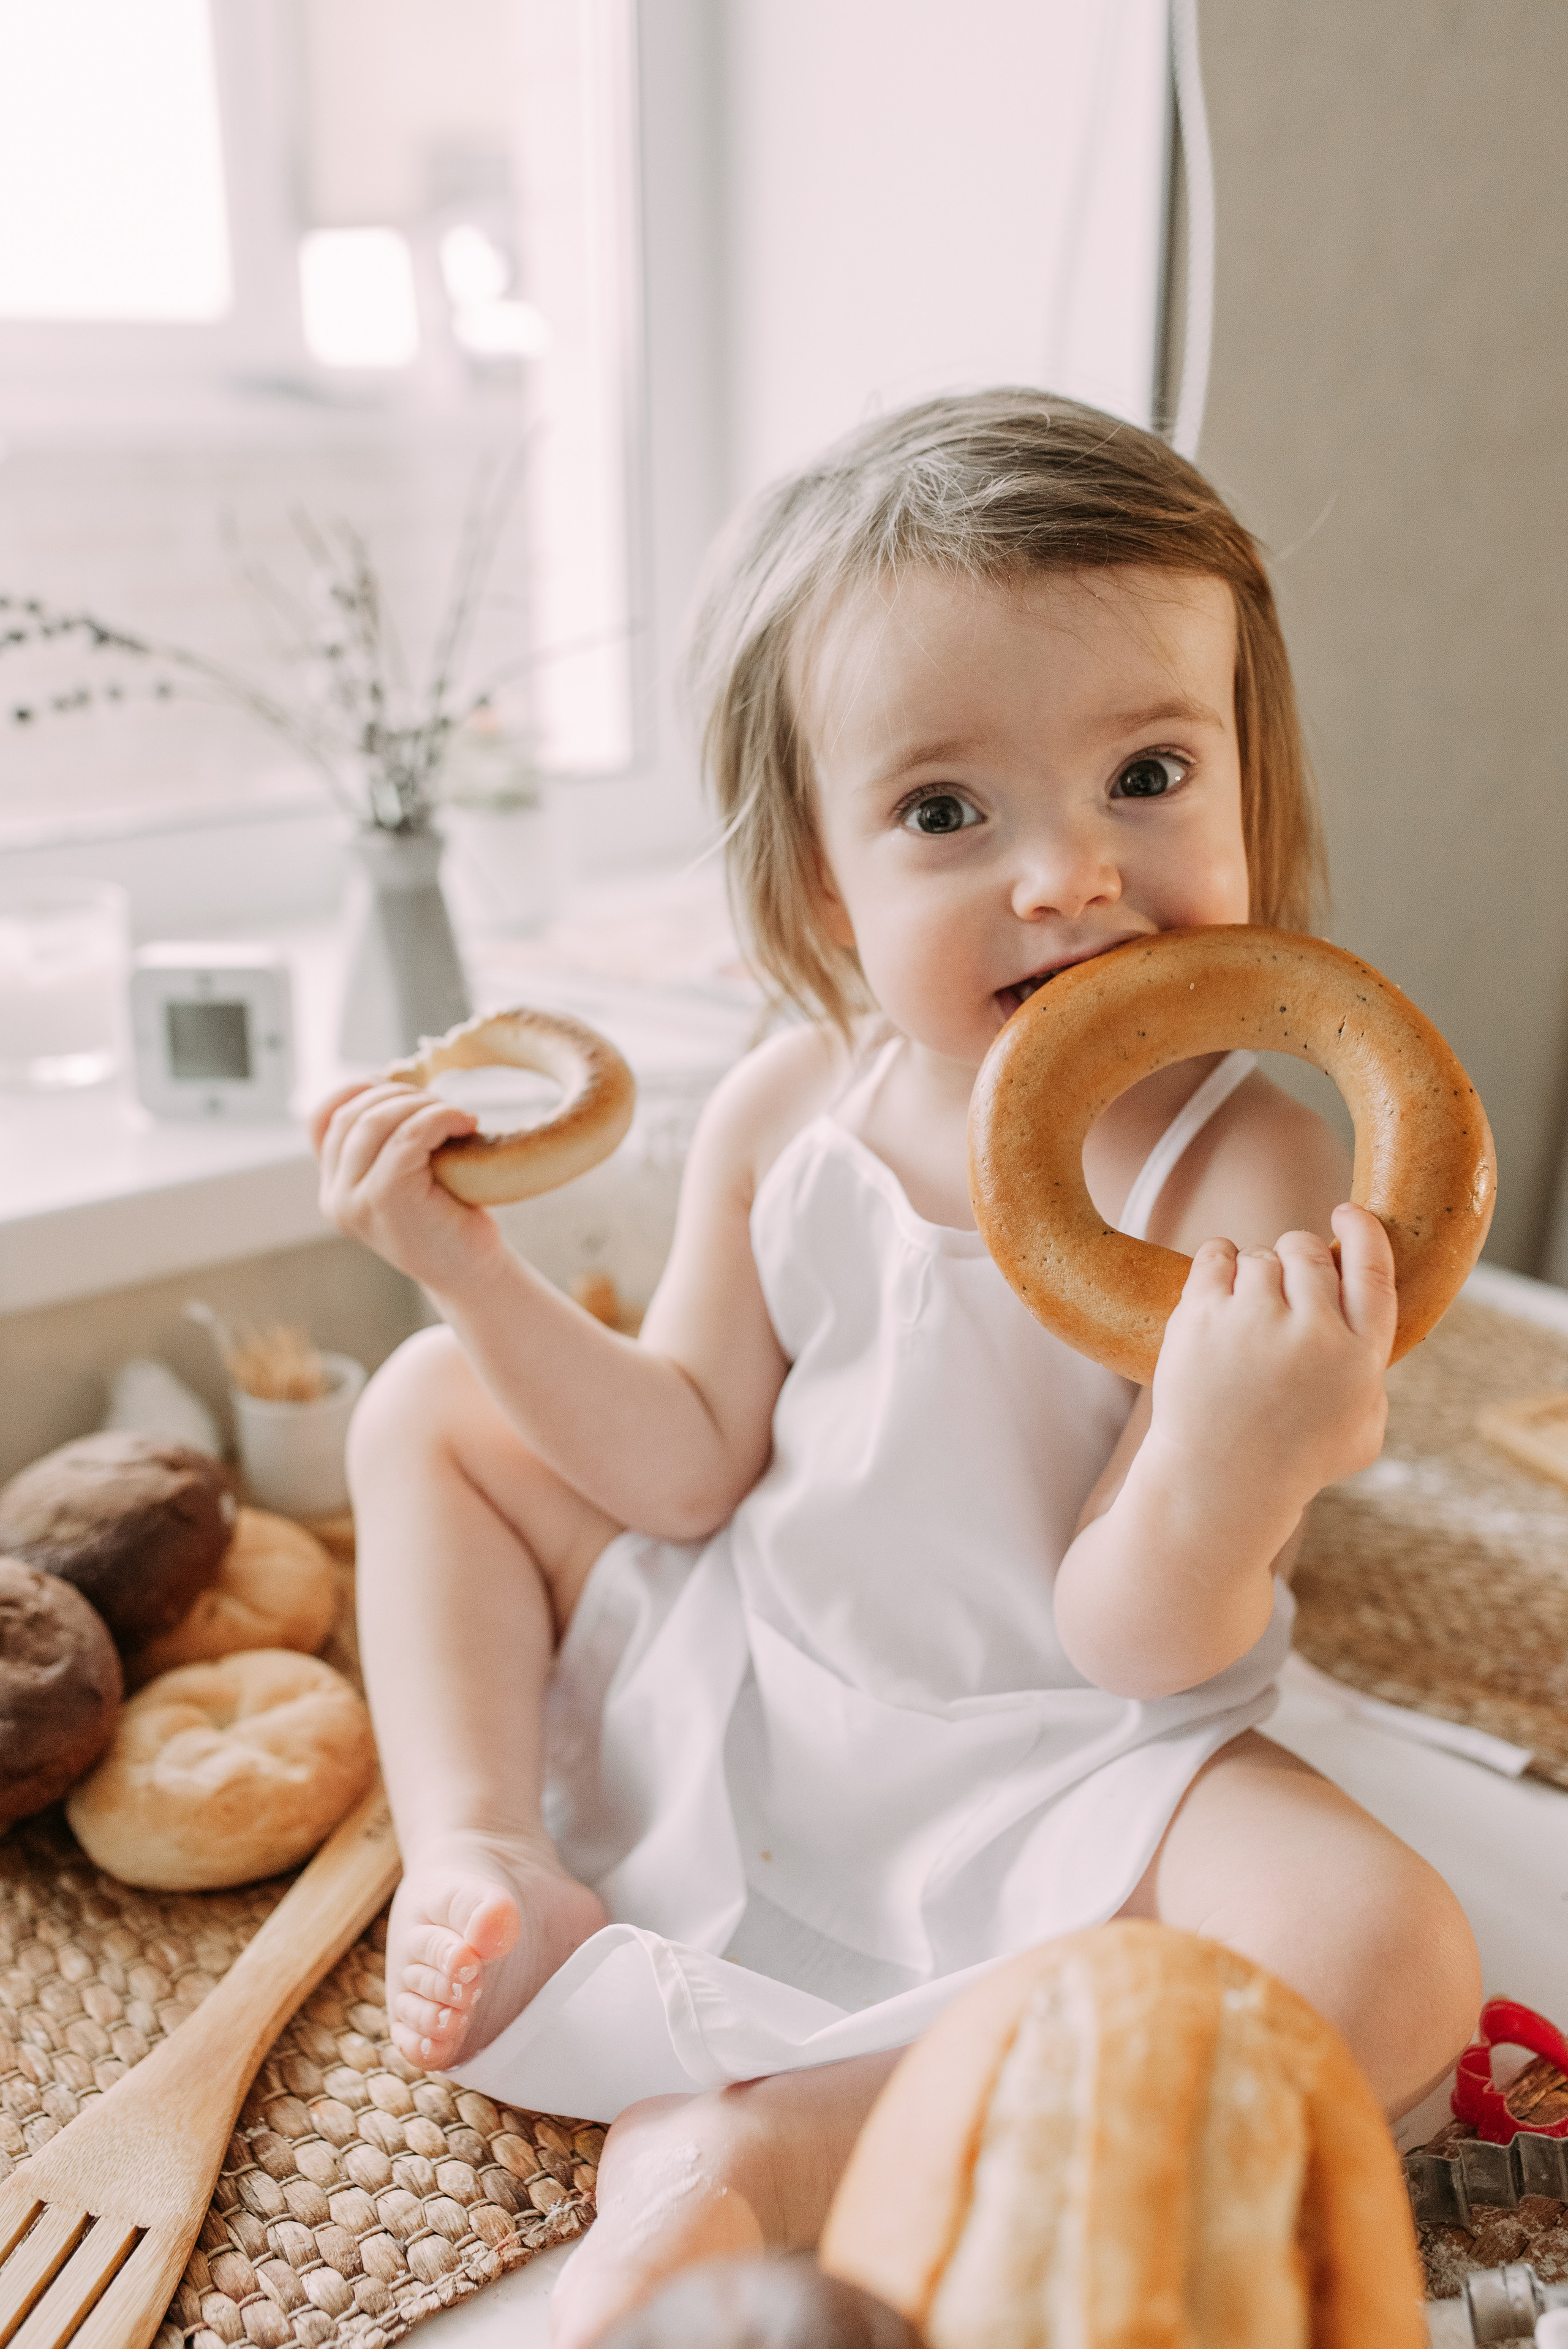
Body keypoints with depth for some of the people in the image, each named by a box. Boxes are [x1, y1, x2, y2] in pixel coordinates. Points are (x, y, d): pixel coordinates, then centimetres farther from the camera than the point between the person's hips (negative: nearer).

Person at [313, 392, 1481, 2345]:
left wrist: (1237, 1459, -46)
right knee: (429, 1404, 5)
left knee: (1385, 1961, -30)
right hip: (727, 1676, 4)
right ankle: (488, 1864, -5)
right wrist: (474, 1269, -16)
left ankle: (757, 2144, -22)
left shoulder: (1252, 1179, -24)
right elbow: (690, 1465, -4)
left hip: (1041, 1769, -3)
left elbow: (1136, 1642, -24)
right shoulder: (789, 1112, -11)